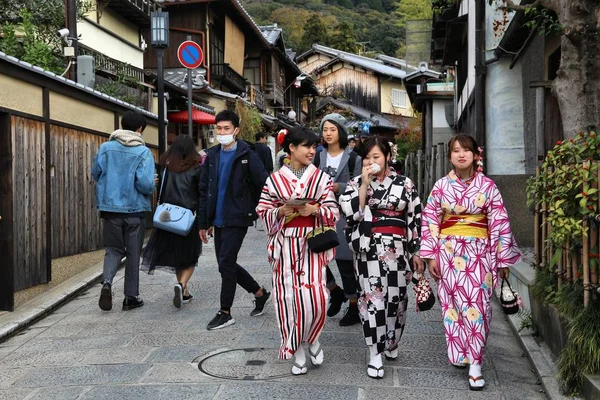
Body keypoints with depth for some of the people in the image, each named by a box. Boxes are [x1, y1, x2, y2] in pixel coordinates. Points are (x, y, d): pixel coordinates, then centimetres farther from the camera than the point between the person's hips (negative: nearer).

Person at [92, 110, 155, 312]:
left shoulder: (105, 148, 0)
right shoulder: (143, 152, -10)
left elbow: (95, 174, 8)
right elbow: (145, 183, -19)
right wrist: (152, 189, 3)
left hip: (110, 208, 2)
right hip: (134, 209, -2)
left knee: (113, 249, 16)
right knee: (133, 253, 10)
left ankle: (107, 281, -10)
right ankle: (131, 297, 16)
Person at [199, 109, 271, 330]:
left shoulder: (247, 155, -8)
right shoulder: (212, 155, 8)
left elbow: (264, 185, -13)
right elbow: (204, 191, 10)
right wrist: (204, 222, 9)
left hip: (237, 219, -6)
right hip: (219, 220, 7)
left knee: (226, 264, -6)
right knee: (227, 264, 12)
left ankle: (225, 313, 10)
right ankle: (259, 292, 32)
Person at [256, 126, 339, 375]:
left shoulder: (321, 177, 4)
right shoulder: (275, 179, 4)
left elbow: (333, 212, 2)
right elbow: (263, 212, 5)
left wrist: (315, 209, -16)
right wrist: (281, 211, -13)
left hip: (312, 244, 0)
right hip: (285, 245, 1)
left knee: (313, 296, -11)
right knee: (288, 296, 3)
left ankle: (312, 339, 20)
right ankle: (297, 351, 19)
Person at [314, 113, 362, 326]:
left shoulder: (353, 158, -1)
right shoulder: (318, 157, 10)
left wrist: (339, 187, -17)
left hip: (344, 215, -4)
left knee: (345, 261, -1)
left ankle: (354, 307, 16)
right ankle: (336, 292, 26)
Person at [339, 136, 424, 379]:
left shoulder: (404, 184, 2)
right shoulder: (356, 183, 3)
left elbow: (415, 219, 4)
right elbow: (350, 212, -12)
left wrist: (416, 252, 3)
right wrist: (365, 184, -15)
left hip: (397, 248, 1)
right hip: (368, 248, -1)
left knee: (396, 296, 9)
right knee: (372, 297, -5)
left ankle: (392, 343, 33)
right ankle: (375, 354, 4)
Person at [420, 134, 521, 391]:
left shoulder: (488, 186, -1)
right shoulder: (441, 186, 1)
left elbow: (499, 223, 1)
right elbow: (430, 221, 2)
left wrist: (503, 259, 1)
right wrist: (431, 256, -2)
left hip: (479, 252, -1)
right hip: (449, 251, 1)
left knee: (477, 305, -2)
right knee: (454, 304, 6)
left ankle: (474, 363, 5)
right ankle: (460, 353, 23)